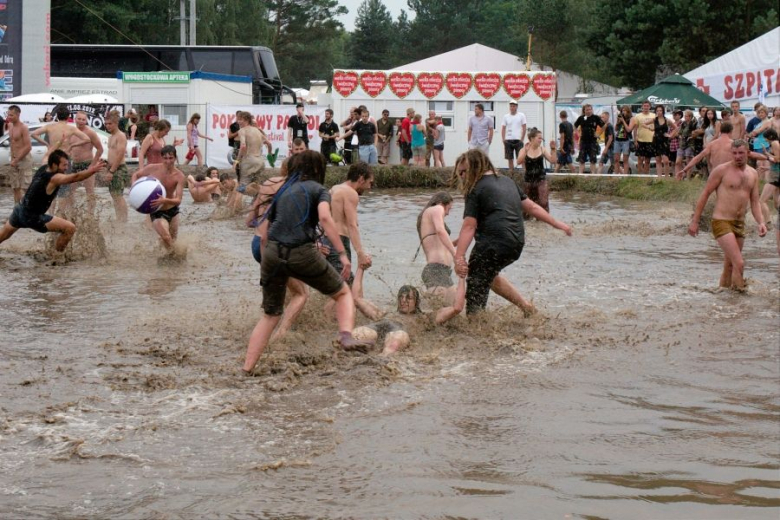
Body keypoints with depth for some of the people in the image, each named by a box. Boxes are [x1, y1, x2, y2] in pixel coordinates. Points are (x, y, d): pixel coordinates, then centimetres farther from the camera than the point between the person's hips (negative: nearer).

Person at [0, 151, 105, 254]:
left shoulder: (43, 168, -2)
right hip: (32, 218, -9)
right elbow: (75, 177, -43)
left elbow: (48, 156, 22)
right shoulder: (53, 179, -26)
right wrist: (93, 170, -55)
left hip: (19, 210, 9)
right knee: (70, 228, -12)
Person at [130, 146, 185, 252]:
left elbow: (178, 200, -23)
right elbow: (136, 175, 3)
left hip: (173, 211, 3)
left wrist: (165, 200, -43)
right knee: (166, 238, -24)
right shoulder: (152, 169, -17)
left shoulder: (179, 176, -17)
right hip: (157, 212, -3)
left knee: (173, 241, 20)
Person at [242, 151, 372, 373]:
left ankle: (246, 370, 10)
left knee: (270, 315, 17)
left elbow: (265, 229, 22)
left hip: (273, 253, 4)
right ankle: (346, 336, -12)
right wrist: (342, 253, -16)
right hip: (303, 253, -4)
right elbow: (324, 217, -11)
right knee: (343, 293, 15)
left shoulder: (283, 192, 23)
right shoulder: (318, 190, 9)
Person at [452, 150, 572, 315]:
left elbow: (469, 227, -14)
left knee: (476, 285, -3)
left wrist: (459, 258, -19)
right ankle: (524, 304, 26)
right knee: (488, 276, 28)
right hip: (516, 245, 9)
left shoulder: (476, 190, -6)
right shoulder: (507, 182, 17)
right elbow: (532, 207, 20)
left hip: (493, 244, -9)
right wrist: (556, 223, 30)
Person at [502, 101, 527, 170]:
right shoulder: (506, 116, 7)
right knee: (510, 158, 5)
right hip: (508, 140, 3)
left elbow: (524, 128, 0)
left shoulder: (521, 115, 1)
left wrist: (522, 139, -6)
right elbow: (503, 129, 8)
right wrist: (503, 140, -1)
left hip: (518, 140, -3)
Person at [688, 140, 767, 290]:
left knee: (730, 265, 14)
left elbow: (755, 203, 12)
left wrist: (761, 222, -6)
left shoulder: (753, 174, 11)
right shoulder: (722, 170, -7)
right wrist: (694, 221, -5)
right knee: (739, 263, -18)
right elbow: (705, 194, -3)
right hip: (722, 222, -6)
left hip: (739, 225, 6)